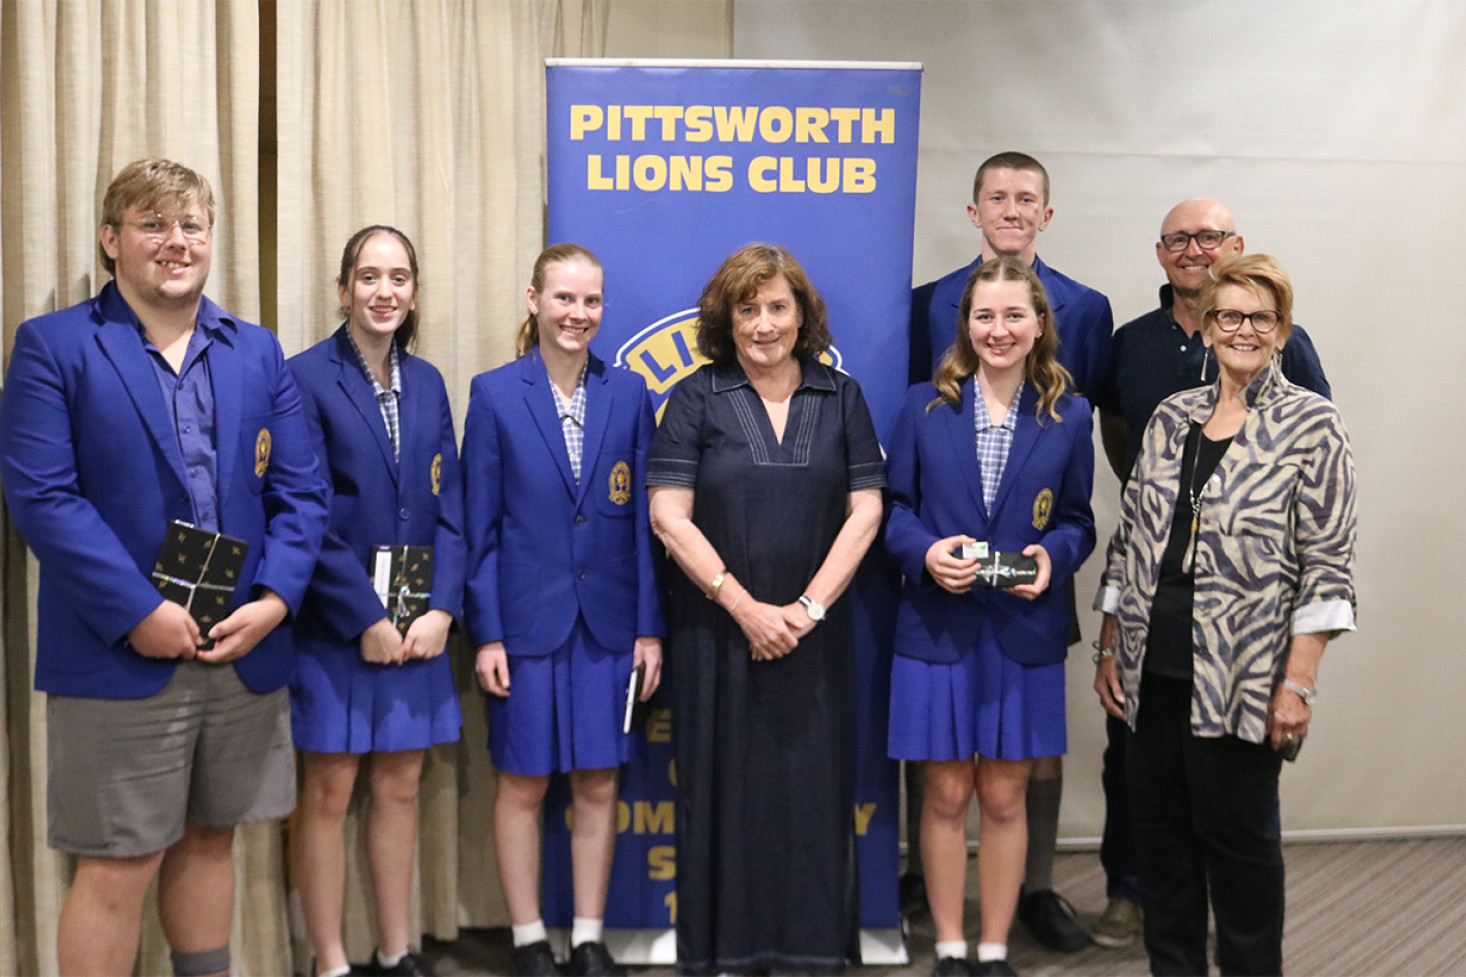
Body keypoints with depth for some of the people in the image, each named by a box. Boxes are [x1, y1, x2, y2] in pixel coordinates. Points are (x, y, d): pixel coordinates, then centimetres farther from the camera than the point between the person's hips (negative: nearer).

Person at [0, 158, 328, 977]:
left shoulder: (259, 353, 11)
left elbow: (301, 490, 7)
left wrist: (273, 598, -8)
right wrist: (137, 613, -17)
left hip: (243, 649, 4)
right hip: (121, 657, -4)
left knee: (208, 840, 17)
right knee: (117, 868, 1)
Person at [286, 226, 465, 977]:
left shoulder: (427, 384, 10)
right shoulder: (307, 378, -7)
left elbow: (448, 507, 7)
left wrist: (441, 609, -5)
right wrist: (366, 619, -13)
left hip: (417, 624, 5)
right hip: (333, 624, -5)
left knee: (400, 785, 11)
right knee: (329, 791, 3)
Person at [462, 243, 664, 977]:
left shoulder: (628, 393, 4)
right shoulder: (494, 393, -2)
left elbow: (644, 519, 4)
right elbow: (479, 525, -2)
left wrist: (649, 627, 0)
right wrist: (485, 633, -7)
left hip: (608, 621, 2)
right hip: (526, 621, -2)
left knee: (598, 783, 8)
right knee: (524, 782, 7)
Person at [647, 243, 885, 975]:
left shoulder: (841, 398, 7)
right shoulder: (696, 399, 0)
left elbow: (865, 509, 2)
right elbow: (669, 516, -6)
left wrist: (809, 606, -9)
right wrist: (744, 607, -12)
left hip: (814, 635, 2)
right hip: (716, 632, -1)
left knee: (812, 789, 5)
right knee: (726, 790, 5)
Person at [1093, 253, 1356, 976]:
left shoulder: (1311, 424, -4)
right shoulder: (1172, 417, 10)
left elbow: (1327, 564, -7)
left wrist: (1298, 683, -13)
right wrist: (1109, 649, 10)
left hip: (1242, 675, -5)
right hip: (1153, 671, 5)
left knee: (1237, 832, 5)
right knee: (1158, 830, 12)